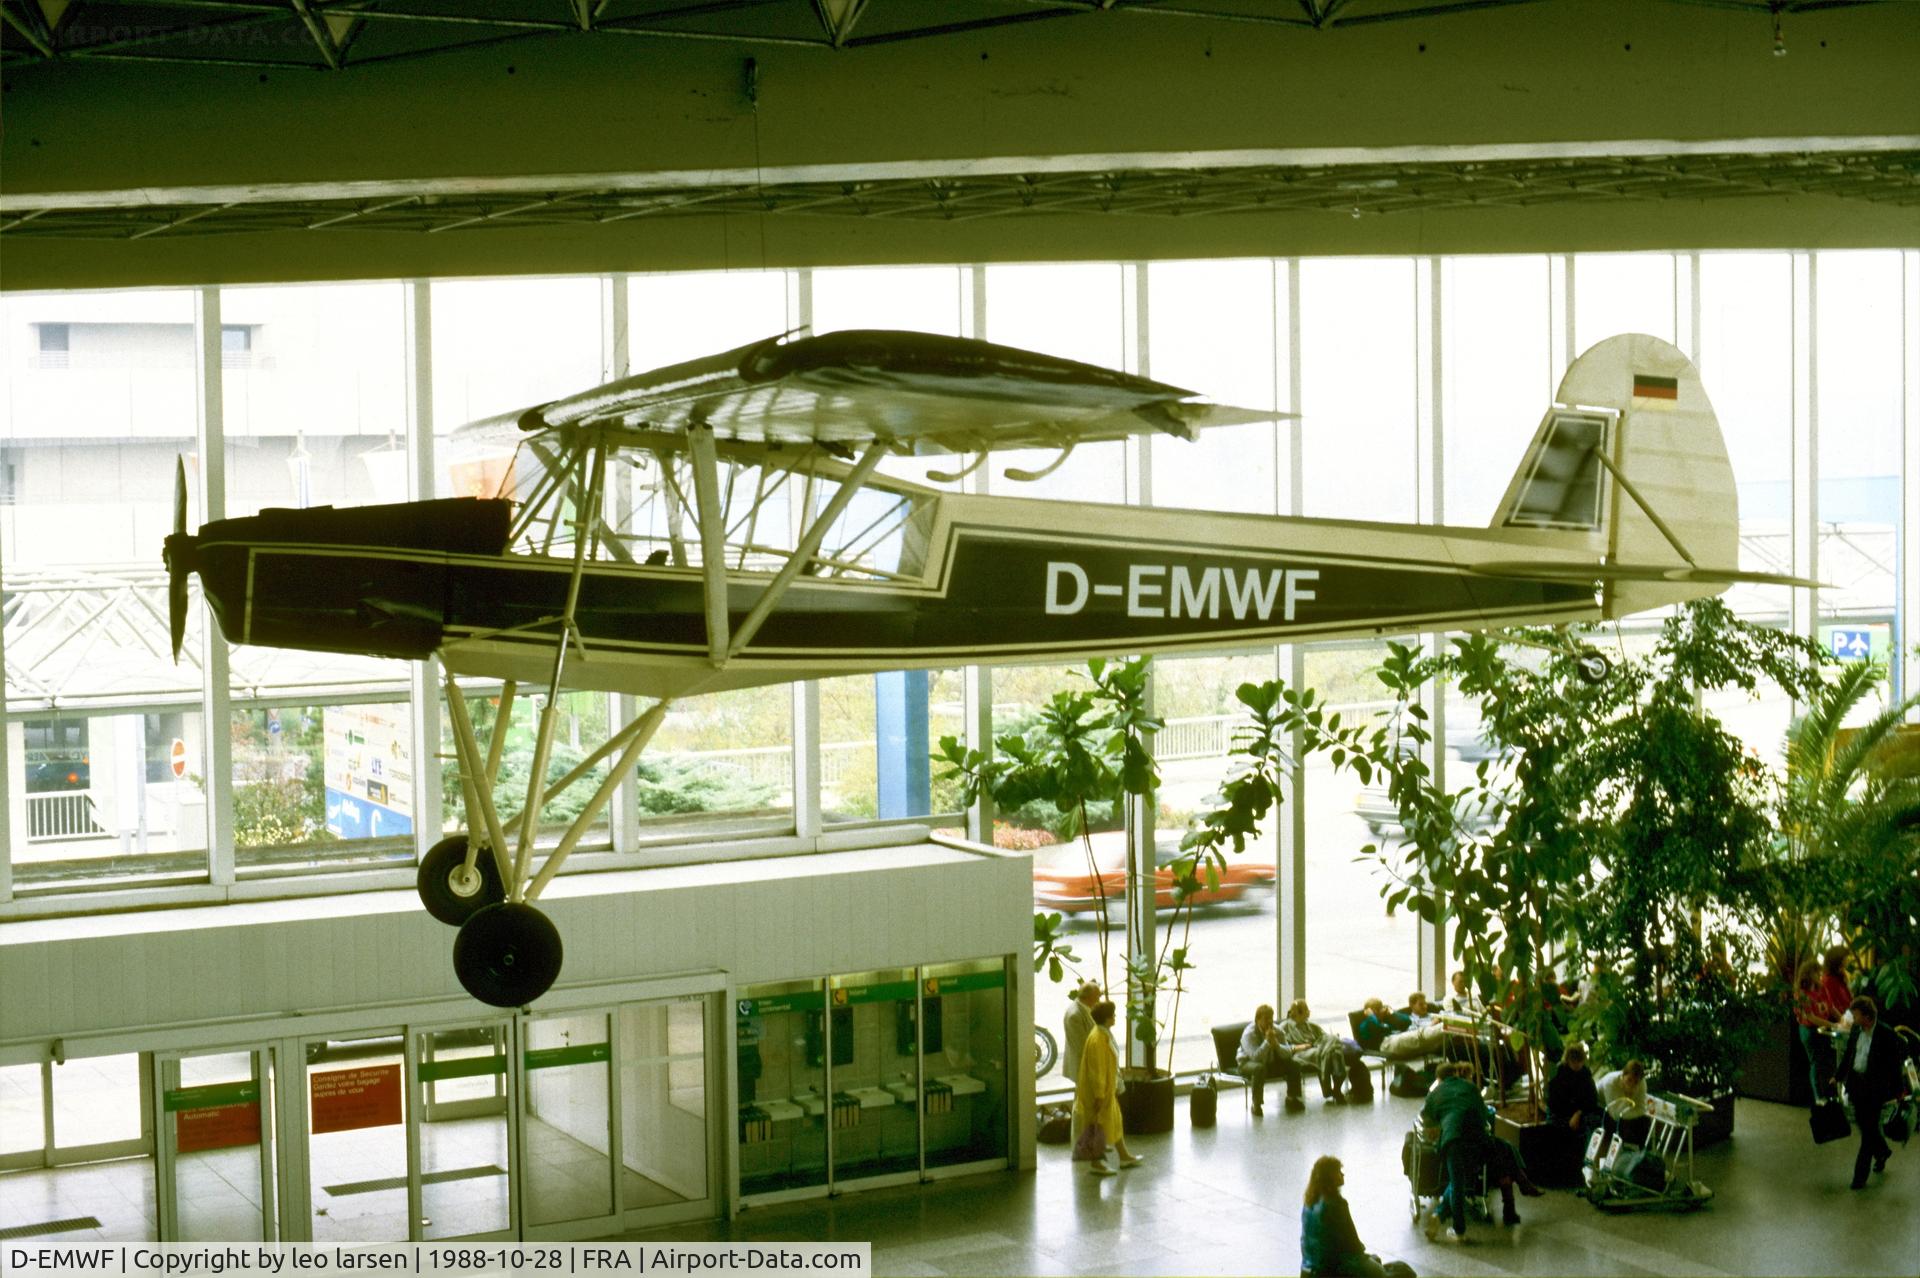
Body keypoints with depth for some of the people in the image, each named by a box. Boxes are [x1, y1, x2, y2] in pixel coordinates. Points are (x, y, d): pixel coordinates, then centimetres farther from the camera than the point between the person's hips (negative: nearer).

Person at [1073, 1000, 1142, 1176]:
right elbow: (1096, 1070, -25)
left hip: (1108, 1089, 10)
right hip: (1099, 1091, -10)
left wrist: (1115, 1086, 21)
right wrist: (1099, 1095, -22)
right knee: (1099, 1125, 1)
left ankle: (1124, 1156, 33)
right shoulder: (1097, 1039, -26)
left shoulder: (1104, 1034, 5)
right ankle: (1095, 1163, 12)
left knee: (1115, 1122, 20)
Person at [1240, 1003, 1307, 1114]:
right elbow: (1255, 1057, -36)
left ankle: (1291, 1098, 7)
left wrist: (1276, 1044, -32)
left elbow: (1287, 1054, -14)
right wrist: (1267, 1041, -39)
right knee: (1259, 1068, -40)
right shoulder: (1249, 1034, -23)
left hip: (1270, 1063, 6)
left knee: (1294, 1064, -12)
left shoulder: (1277, 1031, -7)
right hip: (1248, 1063, -6)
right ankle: (1256, 1104, -26)